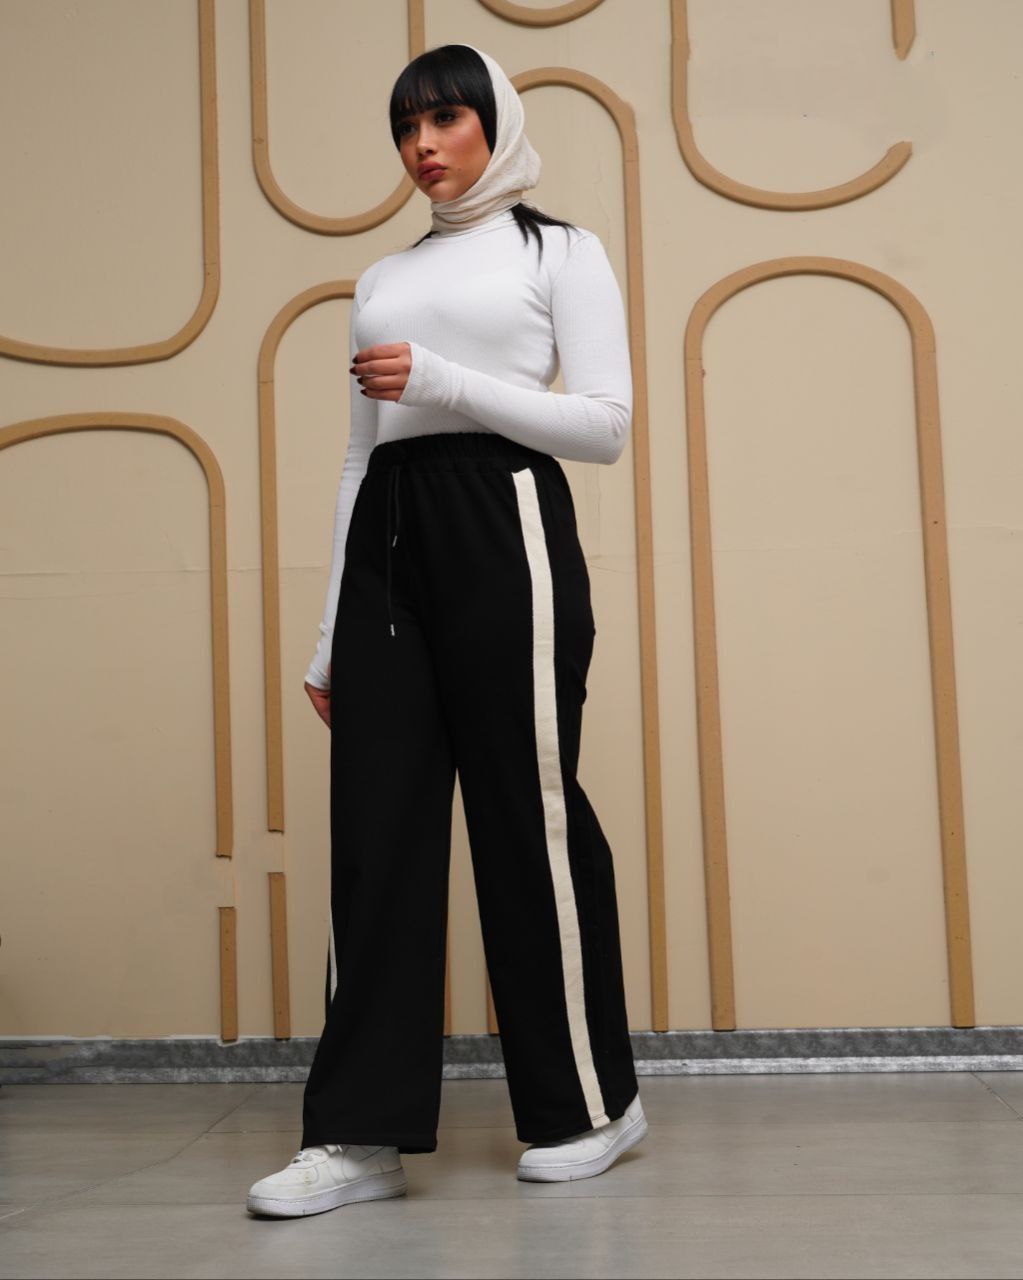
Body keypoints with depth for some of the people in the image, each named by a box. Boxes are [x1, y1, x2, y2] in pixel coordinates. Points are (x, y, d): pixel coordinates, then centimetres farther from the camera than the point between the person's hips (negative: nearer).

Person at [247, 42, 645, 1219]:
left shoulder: (561, 252, 9)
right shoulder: (384, 280, 22)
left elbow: (605, 425, -2)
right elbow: (358, 456, 17)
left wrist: (444, 380, -12)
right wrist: (328, 636, 12)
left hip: (501, 525, -5)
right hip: (387, 539, 5)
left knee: (530, 818, -3)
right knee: (376, 829, -2)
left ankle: (590, 1105, 13)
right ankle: (360, 1132, 2)